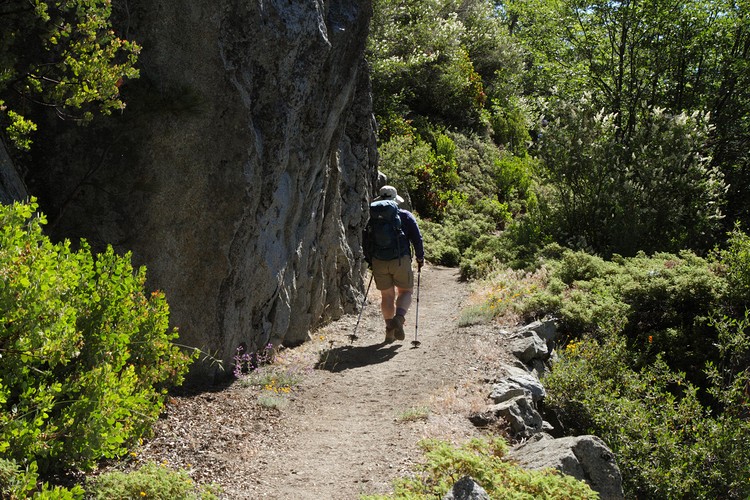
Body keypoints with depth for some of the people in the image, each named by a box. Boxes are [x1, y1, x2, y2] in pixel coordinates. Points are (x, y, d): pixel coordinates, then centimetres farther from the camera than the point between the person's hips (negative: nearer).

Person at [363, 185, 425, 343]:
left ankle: (389, 331, 10)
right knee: (405, 291, 12)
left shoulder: (373, 218, 10)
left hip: (379, 262, 2)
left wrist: (370, 261, 24)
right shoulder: (405, 216, 4)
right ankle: (399, 318, -15)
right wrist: (420, 258, 11)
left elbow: (366, 240, 14)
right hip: (400, 260, -2)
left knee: (387, 295, 12)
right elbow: (417, 238, -1)